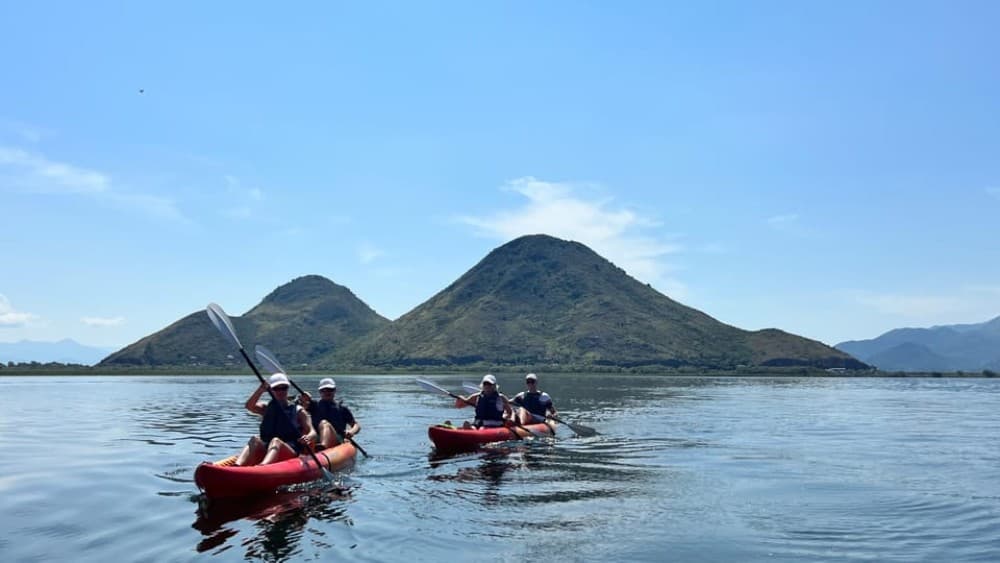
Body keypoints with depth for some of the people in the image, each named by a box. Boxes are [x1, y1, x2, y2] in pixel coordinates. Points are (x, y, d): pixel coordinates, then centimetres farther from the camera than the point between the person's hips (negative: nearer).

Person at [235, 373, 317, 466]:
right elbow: (249, 406, -4)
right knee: (255, 440, -24)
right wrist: (261, 390, -19)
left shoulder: (298, 410, 11)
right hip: (265, 451, 3)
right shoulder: (266, 408, 17)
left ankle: (261, 467, -62)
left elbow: (313, 432, 0)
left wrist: (308, 438, -23)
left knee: (276, 441, -31)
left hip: (292, 452, -3)